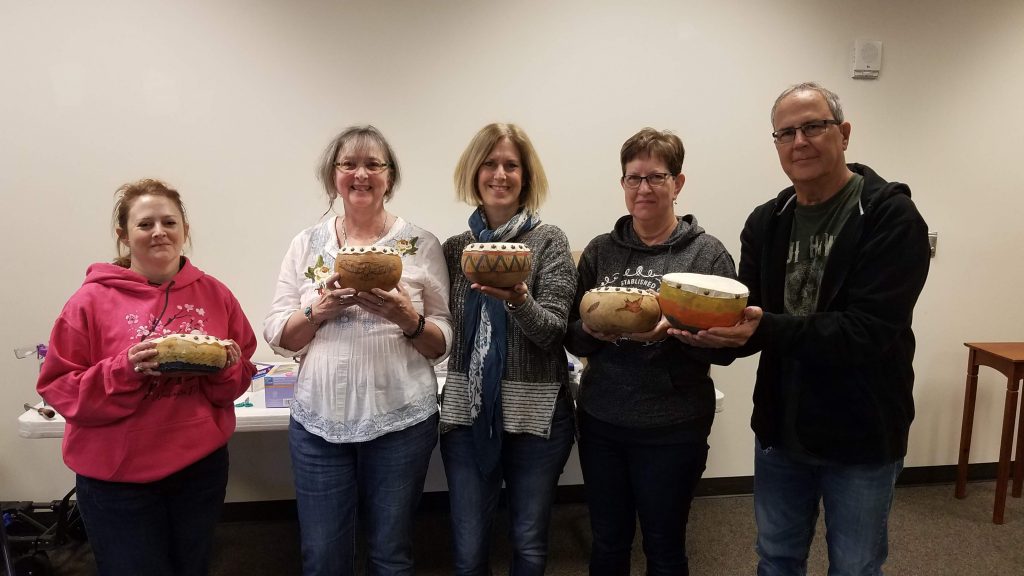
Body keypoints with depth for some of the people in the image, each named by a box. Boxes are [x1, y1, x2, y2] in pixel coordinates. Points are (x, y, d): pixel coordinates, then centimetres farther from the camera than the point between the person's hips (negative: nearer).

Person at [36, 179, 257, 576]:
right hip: (118, 479, -2)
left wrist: (226, 367, -15)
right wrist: (125, 370, -22)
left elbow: (241, 378, 7)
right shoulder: (92, 300, -8)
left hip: (202, 468, 3)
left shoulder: (214, 294, -1)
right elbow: (58, 388, -7)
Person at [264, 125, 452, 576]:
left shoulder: (422, 245, 0)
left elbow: (442, 343, 0)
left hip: (400, 419, -1)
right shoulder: (307, 244, 5)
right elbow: (277, 336, 4)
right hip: (319, 420, 2)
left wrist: (407, 318, -19)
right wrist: (320, 308, -14)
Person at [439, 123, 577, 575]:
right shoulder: (454, 248, 5)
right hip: (467, 414, 2)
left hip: (536, 414, -2)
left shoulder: (549, 242, -3)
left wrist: (518, 299, -31)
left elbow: (552, 331, -12)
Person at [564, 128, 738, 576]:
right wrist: (592, 330, -16)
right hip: (601, 420, 3)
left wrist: (672, 332, -24)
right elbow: (571, 336, 6)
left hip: (672, 427, -2)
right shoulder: (600, 250, 3)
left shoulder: (707, 253, -5)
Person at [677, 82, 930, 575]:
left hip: (861, 437, -4)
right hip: (780, 429, 5)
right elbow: (751, 320, -1)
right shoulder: (765, 223, 2)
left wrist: (767, 329, -36)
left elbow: (870, 330, -25)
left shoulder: (892, 217, -14)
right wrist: (713, 331, -23)